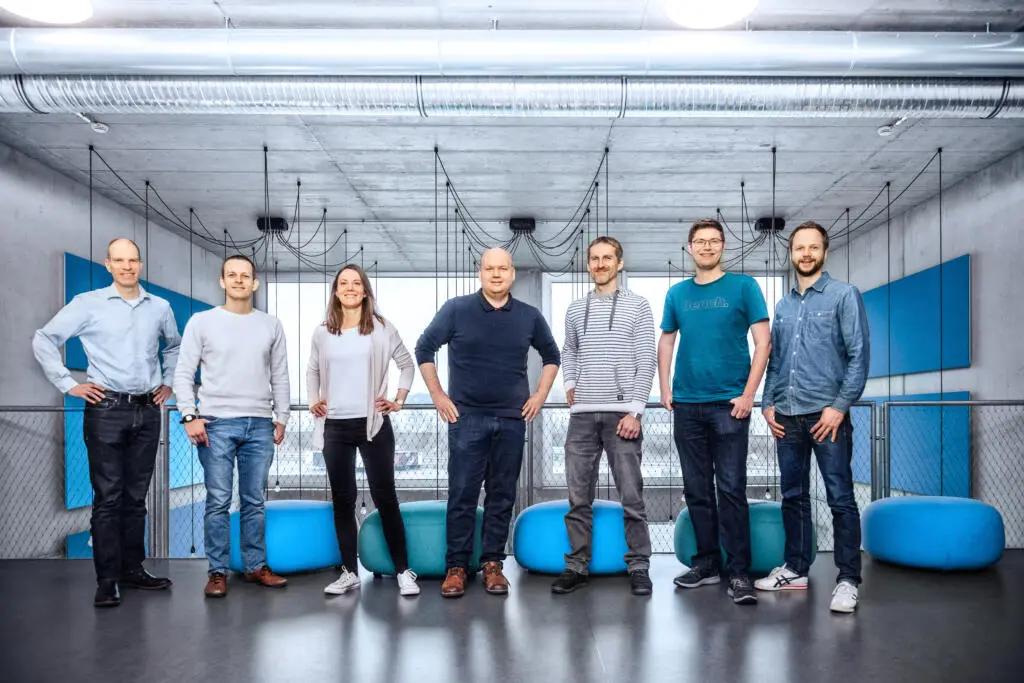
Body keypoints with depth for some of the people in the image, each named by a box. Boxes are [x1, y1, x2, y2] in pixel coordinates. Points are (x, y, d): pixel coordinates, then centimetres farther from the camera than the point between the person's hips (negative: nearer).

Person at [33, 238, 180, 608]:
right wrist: (68, 384, -4)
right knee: (108, 497, -1)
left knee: (136, 495, 11)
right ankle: (107, 580, 6)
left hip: (147, 411, 3)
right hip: (107, 409, -3)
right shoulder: (88, 304, -1)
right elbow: (44, 340, 0)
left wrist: (168, 383, 16)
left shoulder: (160, 307, 8)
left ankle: (133, 569, 20)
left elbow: (174, 346, 25)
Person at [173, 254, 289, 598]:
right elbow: (184, 374, 1)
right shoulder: (201, 322, 2)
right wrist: (190, 416, -8)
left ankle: (256, 566, 20)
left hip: (260, 425, 2)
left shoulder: (271, 325, 9)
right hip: (216, 424, -2)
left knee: (254, 502, 9)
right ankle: (218, 572, 12)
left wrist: (281, 418, 8)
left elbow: (279, 377, 12)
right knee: (218, 502, 1)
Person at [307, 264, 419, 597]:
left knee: (384, 497, -1)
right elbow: (312, 371, 20)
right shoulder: (322, 333, 7)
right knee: (342, 499, 8)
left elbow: (407, 364, 7)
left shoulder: (381, 328, 0)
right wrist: (313, 401, 7)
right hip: (335, 427, 3)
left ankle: (403, 571, 9)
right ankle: (350, 572, 19)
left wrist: (399, 401, 0)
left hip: (373, 424, -3)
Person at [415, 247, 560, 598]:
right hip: (466, 418, -2)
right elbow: (424, 349, 5)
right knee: (462, 495, 0)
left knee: (502, 496, 7)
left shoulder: (529, 316, 5)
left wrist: (540, 394, 8)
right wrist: (437, 395, 1)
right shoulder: (456, 310, -2)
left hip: (512, 420, 2)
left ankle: (492, 563, 18)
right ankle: (456, 566, 11)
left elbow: (551, 355, 18)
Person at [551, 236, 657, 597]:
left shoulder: (637, 305, 2)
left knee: (631, 494, 0)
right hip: (582, 415, 4)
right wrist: (569, 383, 9)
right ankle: (577, 565, 17)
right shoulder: (575, 309, 13)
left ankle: (639, 566, 12)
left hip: (621, 413, -3)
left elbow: (646, 362, -3)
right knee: (578, 495, 7)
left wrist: (635, 411, -11)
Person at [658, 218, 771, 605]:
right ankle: (707, 563, 22)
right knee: (697, 489, 10)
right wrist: (665, 388, 6)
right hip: (686, 404, 4)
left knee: (731, 489, -3)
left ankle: (739, 572, 6)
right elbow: (666, 342, 17)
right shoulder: (677, 294, 11)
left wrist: (748, 394, -10)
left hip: (728, 403, -4)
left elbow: (762, 342, -3)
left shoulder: (742, 286, 1)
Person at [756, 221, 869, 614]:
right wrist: (768, 404, 7)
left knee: (841, 499, -1)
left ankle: (848, 580, 8)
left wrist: (840, 406, -14)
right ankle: (795, 570, 23)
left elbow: (859, 355, -7)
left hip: (827, 415, -5)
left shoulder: (844, 295, 0)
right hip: (787, 418, 6)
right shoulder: (783, 306, 15)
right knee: (793, 496, 12)